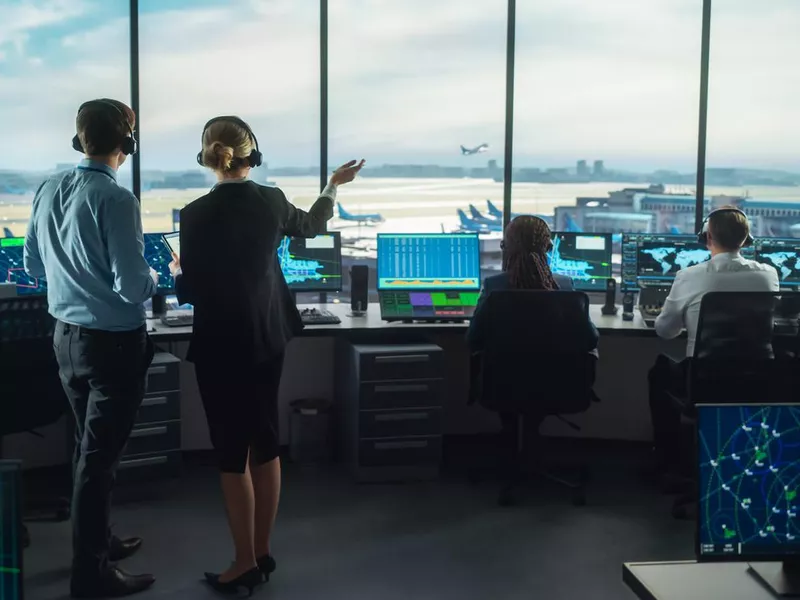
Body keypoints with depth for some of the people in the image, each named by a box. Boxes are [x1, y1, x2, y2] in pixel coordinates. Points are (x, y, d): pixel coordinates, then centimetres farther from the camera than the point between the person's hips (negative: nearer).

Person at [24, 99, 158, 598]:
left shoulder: (48, 191, 1)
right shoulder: (116, 200, -21)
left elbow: (34, 265, 13)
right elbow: (132, 287, -23)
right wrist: (153, 278, -2)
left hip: (66, 335, 7)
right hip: (113, 342, -7)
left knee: (88, 446, 21)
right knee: (100, 455, 2)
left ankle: (96, 541, 37)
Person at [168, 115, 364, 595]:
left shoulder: (197, 214, -16)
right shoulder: (272, 201, -2)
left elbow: (189, 292, -10)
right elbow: (311, 226, 20)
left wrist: (177, 270, 13)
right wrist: (335, 185, 37)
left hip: (222, 345, -5)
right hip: (268, 338, 5)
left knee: (232, 452, 3)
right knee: (265, 443, 14)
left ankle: (246, 563, 11)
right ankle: (263, 552, 24)